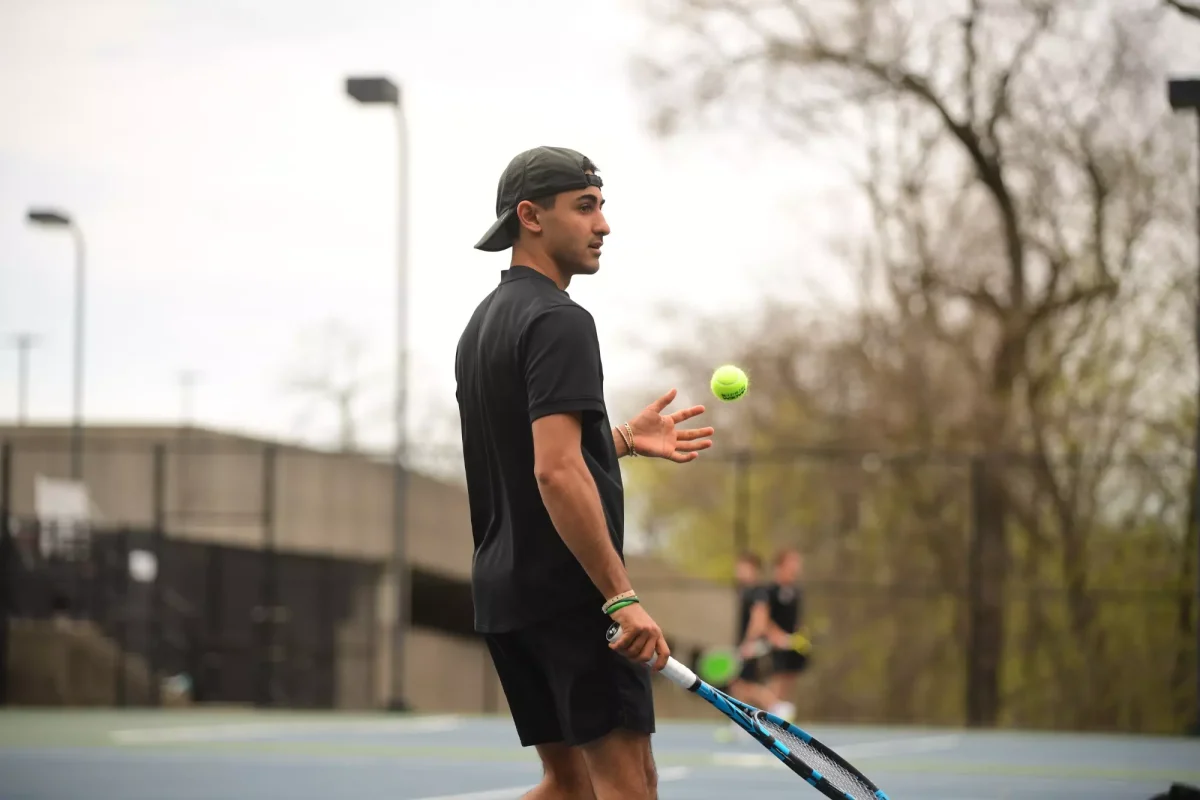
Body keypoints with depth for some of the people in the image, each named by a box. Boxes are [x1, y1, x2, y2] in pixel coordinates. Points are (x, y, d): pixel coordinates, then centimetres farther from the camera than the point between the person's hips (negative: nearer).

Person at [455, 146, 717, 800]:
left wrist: (623, 439, 23)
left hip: (502, 591, 10)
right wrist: (622, 598, -23)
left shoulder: (483, 324, 17)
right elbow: (556, 474, -23)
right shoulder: (558, 321, -13)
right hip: (570, 590, -10)